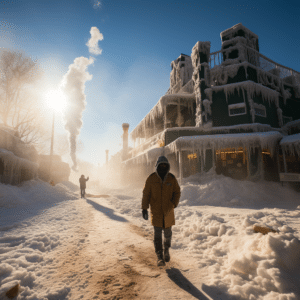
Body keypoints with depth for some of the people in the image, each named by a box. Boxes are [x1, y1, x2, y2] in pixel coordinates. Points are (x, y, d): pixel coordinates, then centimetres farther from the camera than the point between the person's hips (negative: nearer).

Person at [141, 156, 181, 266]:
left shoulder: (171, 178, -2)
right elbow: (146, 194, -2)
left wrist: (174, 204, -4)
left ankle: (166, 249, 41)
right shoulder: (151, 178, -6)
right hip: (155, 211, -2)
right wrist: (144, 208, -5)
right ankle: (159, 257, 13)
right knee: (157, 234, -1)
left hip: (168, 210, 2)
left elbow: (177, 192, 8)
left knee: (167, 232, 15)